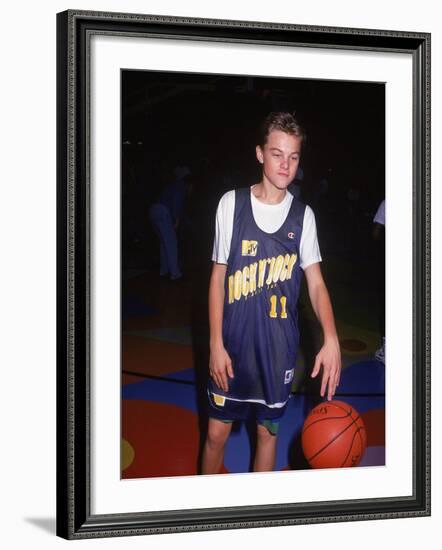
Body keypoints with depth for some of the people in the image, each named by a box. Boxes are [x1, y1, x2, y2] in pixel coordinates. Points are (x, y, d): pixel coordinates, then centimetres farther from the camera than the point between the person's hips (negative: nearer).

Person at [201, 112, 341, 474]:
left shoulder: (303, 216, -1)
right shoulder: (232, 203, -5)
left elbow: (316, 283, -3)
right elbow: (218, 277, -1)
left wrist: (331, 340, -21)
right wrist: (216, 344, -6)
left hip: (279, 348, 1)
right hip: (233, 343, -1)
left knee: (269, 430, 11)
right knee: (217, 431, 6)